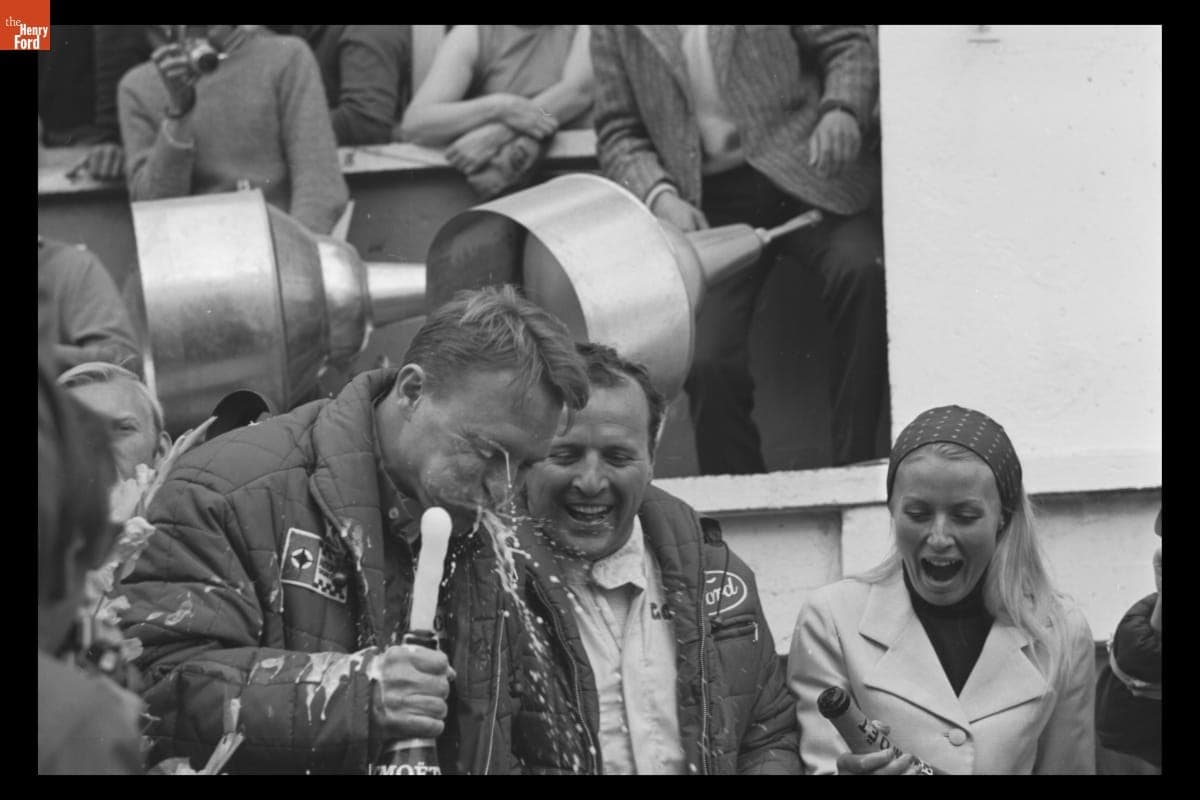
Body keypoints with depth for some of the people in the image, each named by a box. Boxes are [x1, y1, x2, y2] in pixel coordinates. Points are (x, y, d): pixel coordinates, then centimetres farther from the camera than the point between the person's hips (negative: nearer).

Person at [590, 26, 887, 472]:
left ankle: (853, 467, -21)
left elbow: (848, 45, 8)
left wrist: (841, 110, -14)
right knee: (707, 361, -18)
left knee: (862, 269, -30)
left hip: (800, 168, -1)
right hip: (708, 201, 1)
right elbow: (619, 134, 12)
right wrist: (660, 196, -8)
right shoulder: (614, 34, 13)